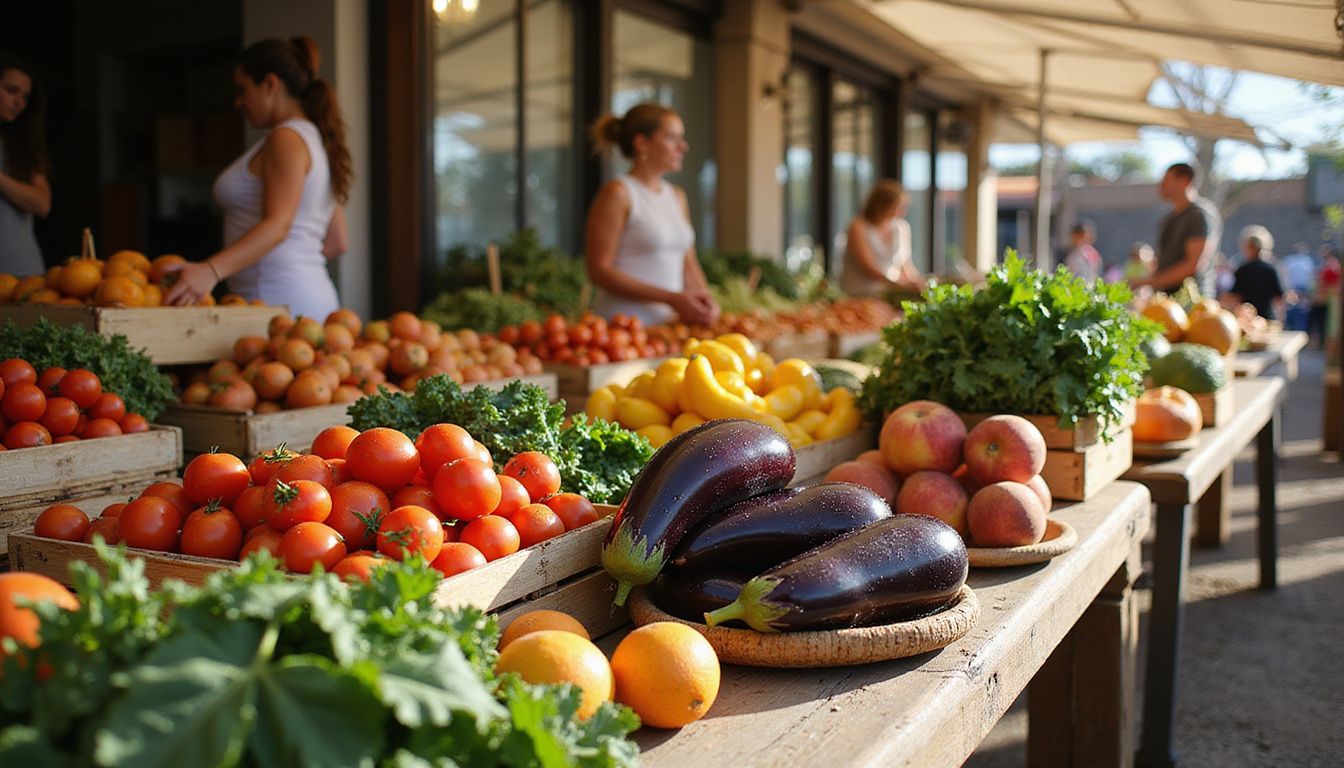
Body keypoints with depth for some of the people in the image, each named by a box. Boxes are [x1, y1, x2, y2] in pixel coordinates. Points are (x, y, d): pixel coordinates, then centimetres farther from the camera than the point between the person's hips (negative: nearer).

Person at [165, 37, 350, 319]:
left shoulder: (287, 139, -8)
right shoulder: (317, 140, 20)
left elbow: (278, 225, -23)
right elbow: (336, 242, 19)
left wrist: (211, 271, -34)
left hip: (279, 300, -9)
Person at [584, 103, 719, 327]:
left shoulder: (677, 196, 15)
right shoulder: (618, 193, -7)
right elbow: (599, 271, -12)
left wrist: (706, 300, -4)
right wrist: (671, 298, -17)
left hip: (669, 322, 6)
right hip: (625, 324, -6)